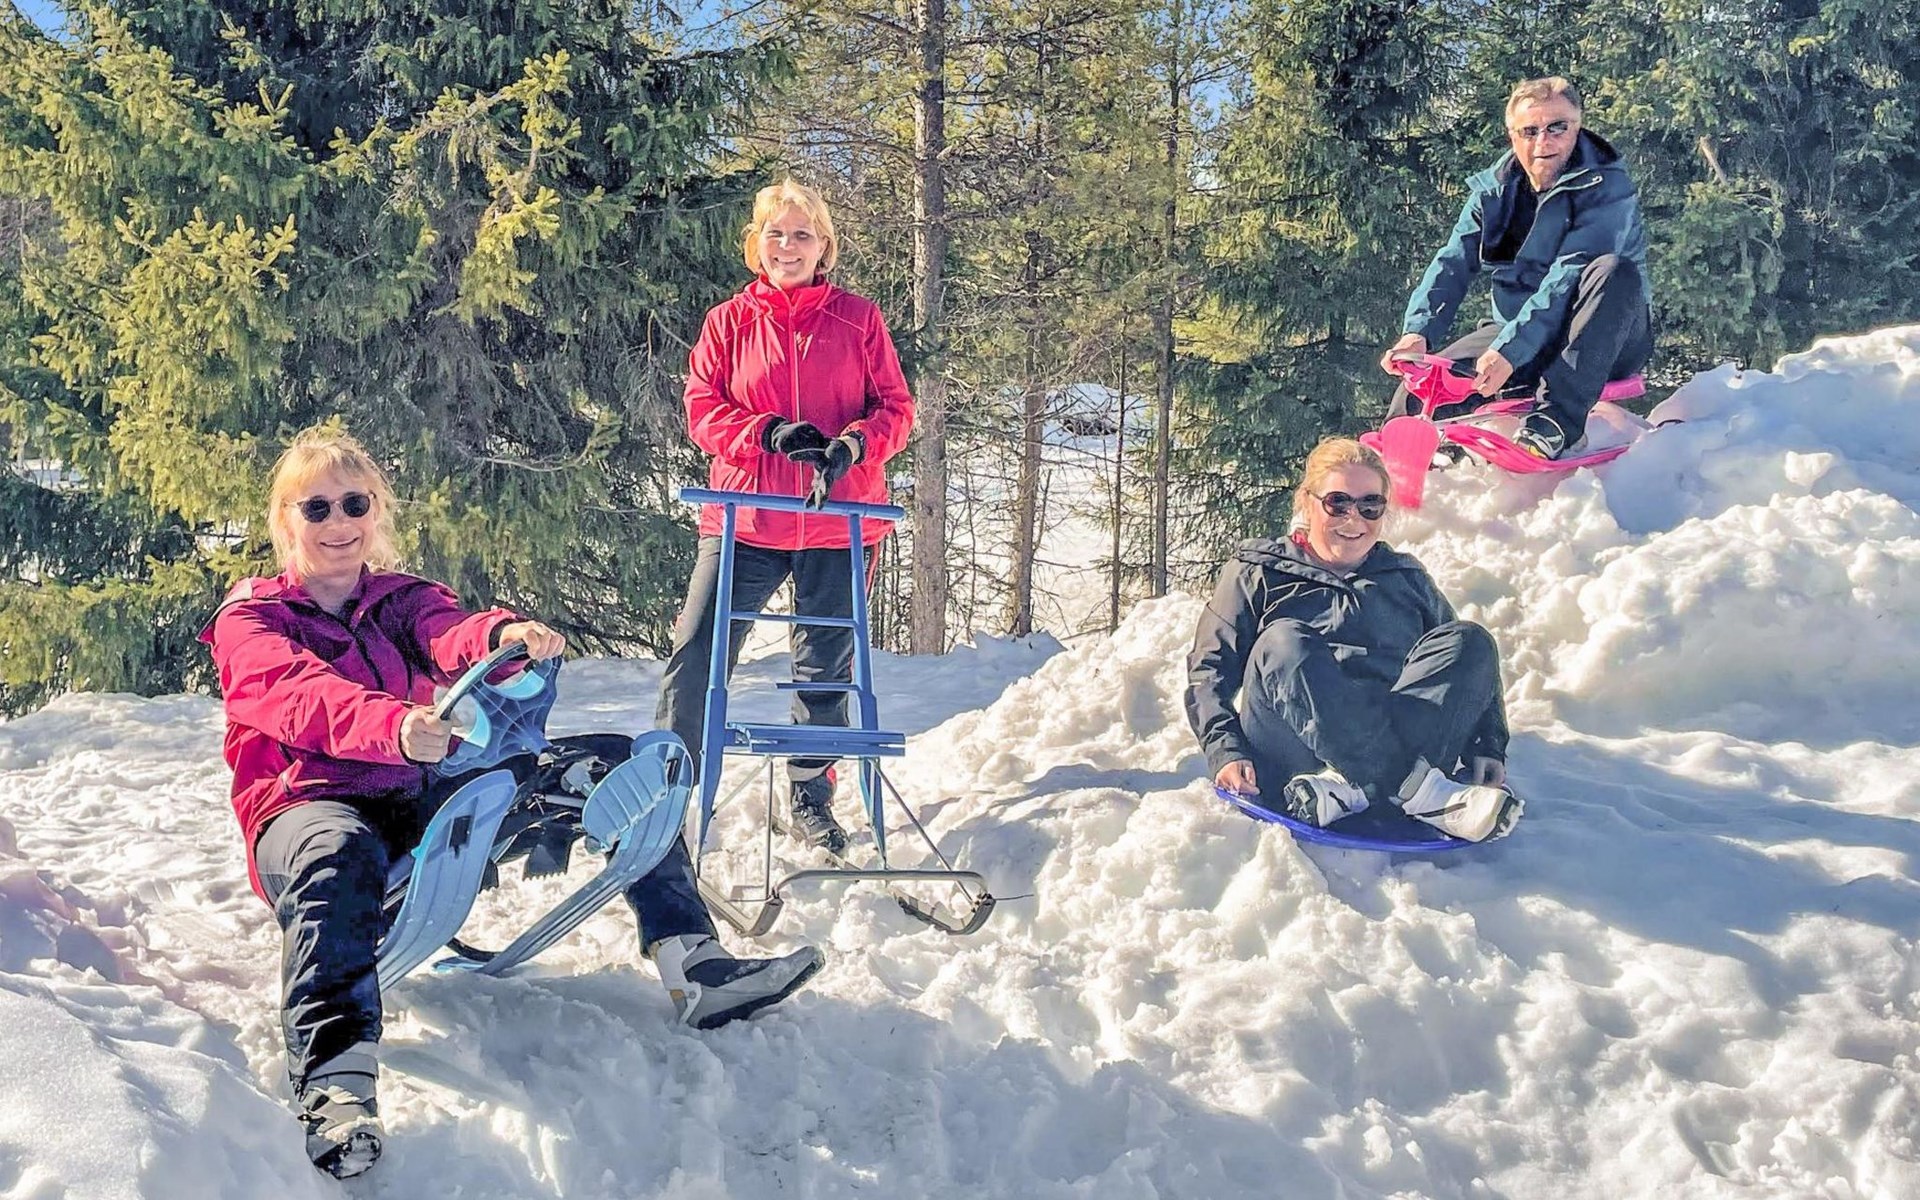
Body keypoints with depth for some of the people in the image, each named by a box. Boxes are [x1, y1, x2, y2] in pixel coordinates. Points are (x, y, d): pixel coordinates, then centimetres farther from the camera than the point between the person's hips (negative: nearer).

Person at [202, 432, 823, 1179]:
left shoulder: (401, 599, 18)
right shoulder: (249, 620, 5)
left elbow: (450, 637, -8)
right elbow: (303, 698, -19)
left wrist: (505, 635, -35)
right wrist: (394, 725, -42)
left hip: (426, 796, 5)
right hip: (310, 803, -4)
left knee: (614, 762, -8)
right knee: (339, 853, -42)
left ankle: (692, 967, -16)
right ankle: (335, 1089, -51)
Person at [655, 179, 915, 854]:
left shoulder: (858, 319, 5)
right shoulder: (728, 321, 6)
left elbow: (896, 407, 3)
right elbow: (701, 408, 0)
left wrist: (855, 444, -17)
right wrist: (769, 432, -17)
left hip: (839, 520, 1)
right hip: (745, 519, 0)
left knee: (825, 669, 10)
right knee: (696, 656, -5)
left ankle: (811, 801, 26)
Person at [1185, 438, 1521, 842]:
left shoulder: (1408, 577, 27)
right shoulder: (1257, 571, 17)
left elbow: (1464, 660, 19)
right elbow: (1210, 668, 7)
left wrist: (1489, 748, 1)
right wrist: (1226, 751, -10)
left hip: (1400, 745, 3)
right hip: (1293, 761, -2)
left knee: (1469, 639, -18)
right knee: (1283, 644, -29)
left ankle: (1347, 790, -37)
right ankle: (1422, 794, -40)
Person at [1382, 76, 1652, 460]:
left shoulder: (1606, 188, -13)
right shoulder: (1494, 190, 4)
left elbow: (1568, 279, -26)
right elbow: (1453, 263, -6)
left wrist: (1509, 350, -38)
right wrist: (1417, 331, -24)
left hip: (1599, 338, -4)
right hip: (1517, 329, 4)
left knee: (1614, 272, -36)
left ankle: (1557, 418, -38)